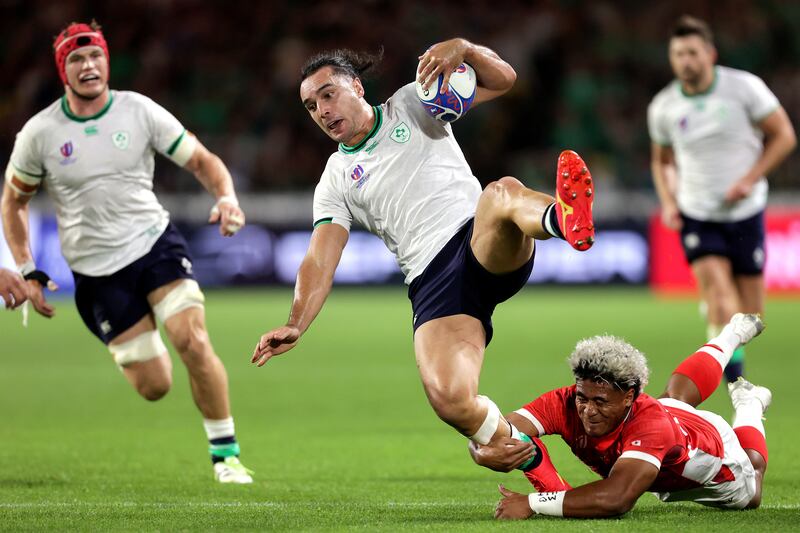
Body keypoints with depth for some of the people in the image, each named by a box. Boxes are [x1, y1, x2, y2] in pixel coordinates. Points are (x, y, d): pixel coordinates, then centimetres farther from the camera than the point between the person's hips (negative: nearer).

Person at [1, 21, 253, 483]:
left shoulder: (139, 111, -3)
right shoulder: (40, 133, -4)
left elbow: (202, 160, 3)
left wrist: (226, 198, -17)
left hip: (155, 242, 0)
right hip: (96, 270, 0)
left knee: (193, 341, -22)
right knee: (154, 386, -5)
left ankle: (226, 453, -8)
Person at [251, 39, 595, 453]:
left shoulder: (411, 105, 17)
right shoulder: (335, 181, 20)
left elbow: (502, 79, 10)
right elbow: (319, 263, 9)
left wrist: (462, 49, -12)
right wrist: (295, 326, -9)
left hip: (487, 245, -2)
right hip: (433, 285, 2)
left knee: (502, 193, -39)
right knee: (449, 400, -27)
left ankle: (567, 219, -73)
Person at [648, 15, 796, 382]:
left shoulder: (744, 87, -10)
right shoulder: (662, 107, -3)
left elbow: (783, 135, -3)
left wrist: (750, 180, -14)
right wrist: (668, 202, -3)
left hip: (745, 213, 0)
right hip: (696, 216, 0)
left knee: (750, 316, 5)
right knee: (717, 288, -23)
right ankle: (734, 372, -17)